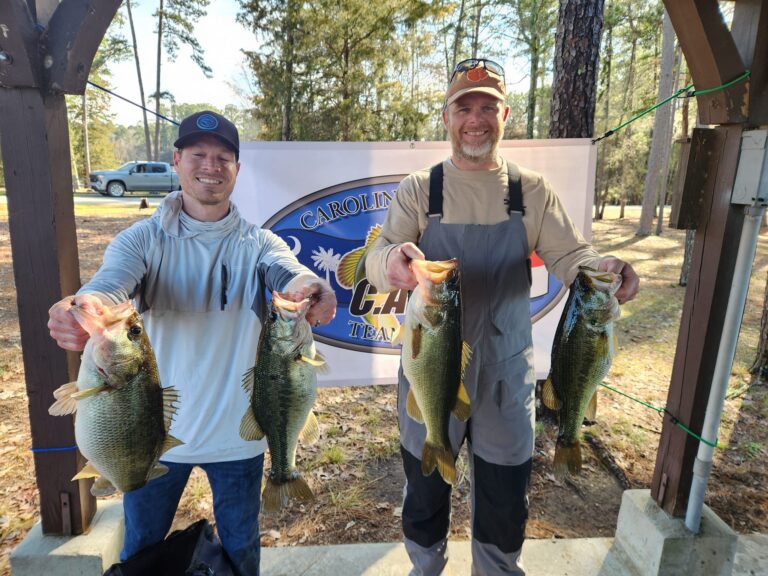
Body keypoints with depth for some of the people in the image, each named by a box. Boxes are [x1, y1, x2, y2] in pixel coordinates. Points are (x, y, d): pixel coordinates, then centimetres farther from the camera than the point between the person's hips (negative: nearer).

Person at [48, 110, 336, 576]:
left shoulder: (258, 243, -8)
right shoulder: (143, 239, -8)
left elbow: (287, 271, -27)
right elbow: (111, 283, -26)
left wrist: (310, 286, -51)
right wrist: (86, 307, -50)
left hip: (238, 433, 0)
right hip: (157, 432, 0)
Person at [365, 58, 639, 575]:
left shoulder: (532, 191, 0)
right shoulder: (419, 190, -5)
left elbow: (570, 255, -4)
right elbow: (378, 257, -16)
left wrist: (605, 267, -27)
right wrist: (392, 261, -40)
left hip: (506, 372, 1)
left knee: (506, 502, 19)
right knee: (425, 490, 20)